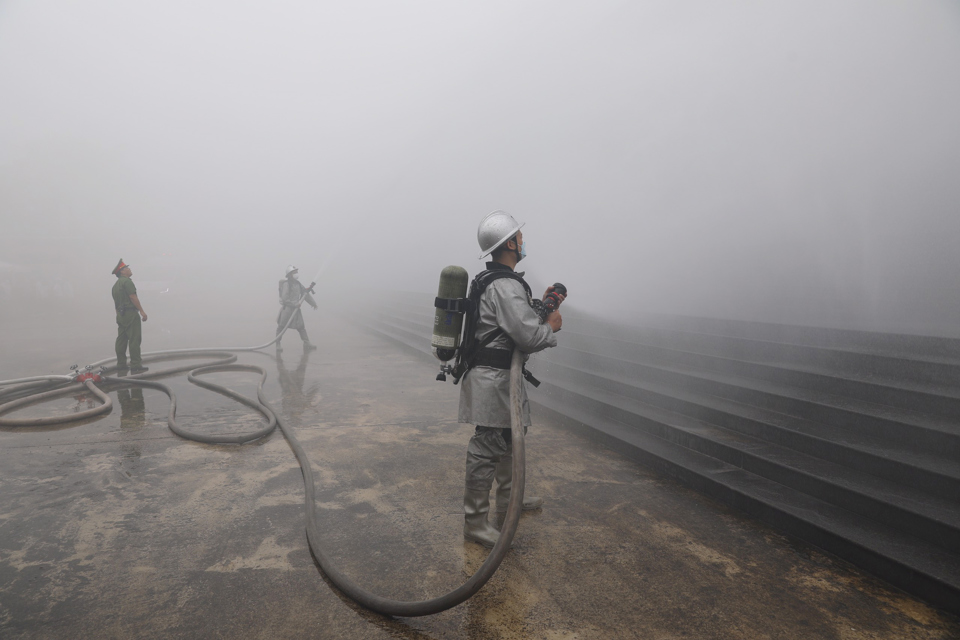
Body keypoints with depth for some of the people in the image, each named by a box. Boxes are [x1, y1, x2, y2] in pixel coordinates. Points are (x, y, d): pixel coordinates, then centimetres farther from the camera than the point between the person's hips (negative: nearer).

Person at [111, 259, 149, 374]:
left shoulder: (115, 285, 20)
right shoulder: (126, 281, -9)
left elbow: (117, 301, 20)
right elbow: (133, 297, -17)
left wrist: (120, 314, 22)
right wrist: (142, 311, -17)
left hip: (120, 314, 10)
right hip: (130, 313, -10)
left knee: (121, 340, 11)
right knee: (134, 340, -9)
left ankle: (121, 364, 16)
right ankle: (135, 365, -9)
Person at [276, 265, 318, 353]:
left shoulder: (298, 284, 11)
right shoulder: (286, 284, -12)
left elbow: (305, 293, 20)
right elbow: (284, 298, -18)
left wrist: (313, 303, 22)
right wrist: (294, 304, -20)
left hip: (296, 309, 7)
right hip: (287, 308, -7)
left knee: (301, 326, 5)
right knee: (281, 326, 1)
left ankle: (306, 344, 8)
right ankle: (278, 345, 11)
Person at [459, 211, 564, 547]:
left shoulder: (492, 280, 14)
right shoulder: (505, 285, -20)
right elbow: (529, 336, -25)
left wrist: (542, 304, 13)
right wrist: (551, 327, -5)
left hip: (500, 375, 12)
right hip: (494, 378, -12)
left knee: (511, 436, 24)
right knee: (487, 447, -3)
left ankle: (507, 498, 41)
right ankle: (474, 521, 8)